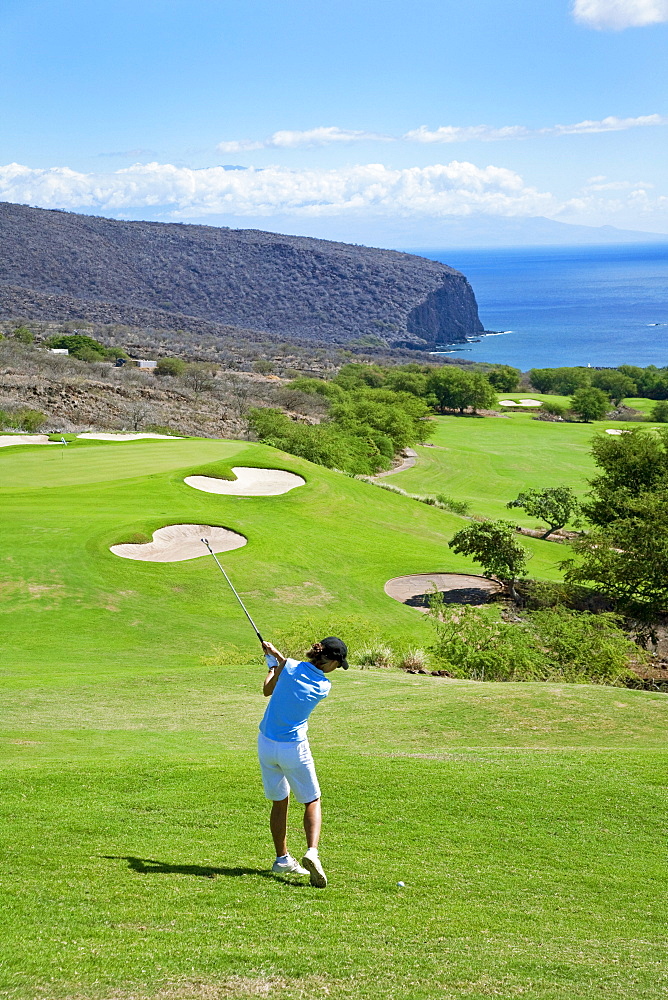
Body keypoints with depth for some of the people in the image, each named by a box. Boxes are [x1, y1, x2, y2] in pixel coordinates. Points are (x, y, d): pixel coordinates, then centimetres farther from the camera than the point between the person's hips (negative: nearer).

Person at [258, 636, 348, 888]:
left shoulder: (290, 667, -9)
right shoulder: (323, 687, -9)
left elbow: (267, 690, 8)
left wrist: (274, 662, 23)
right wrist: (279, 658, 18)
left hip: (266, 743, 3)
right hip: (293, 749, -3)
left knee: (279, 801, 16)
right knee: (312, 801, 10)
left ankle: (282, 859, 24)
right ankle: (311, 852, -12)